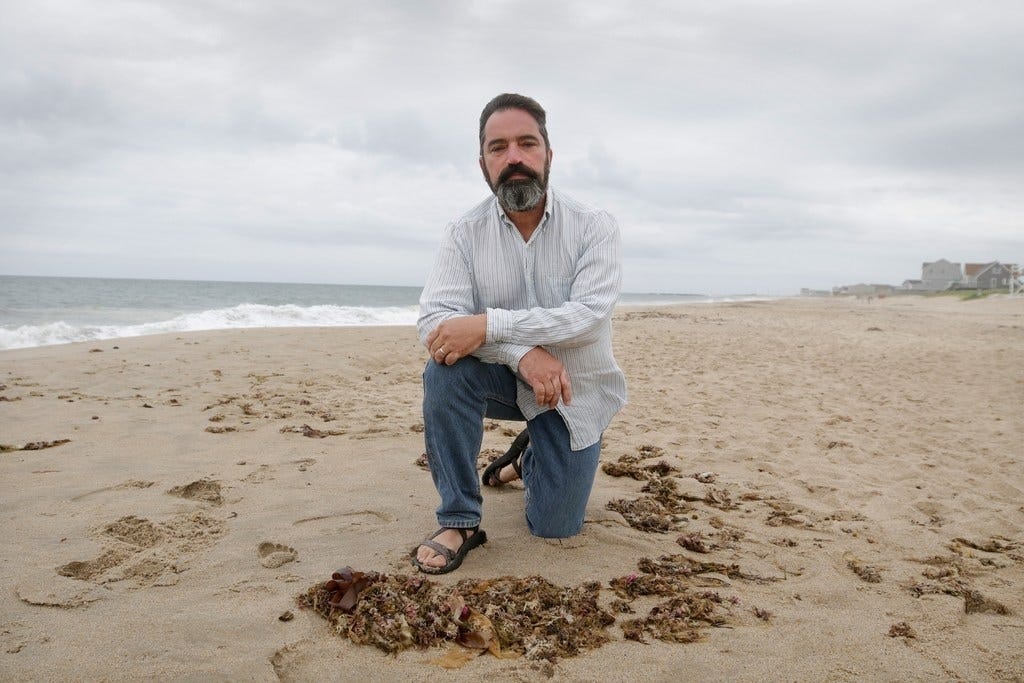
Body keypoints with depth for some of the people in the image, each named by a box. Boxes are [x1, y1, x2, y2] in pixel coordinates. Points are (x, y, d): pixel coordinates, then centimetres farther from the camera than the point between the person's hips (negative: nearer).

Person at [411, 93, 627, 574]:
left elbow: (589, 314, -28)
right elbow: (434, 320, -23)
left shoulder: (593, 227, -15)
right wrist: (521, 351, -37)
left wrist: (489, 324, -38)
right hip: (503, 380, 1)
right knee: (446, 367, -32)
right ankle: (459, 522, -16)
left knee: (553, 528, 1)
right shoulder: (465, 233, -11)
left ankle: (529, 457, 38)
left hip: (575, 389, 0)